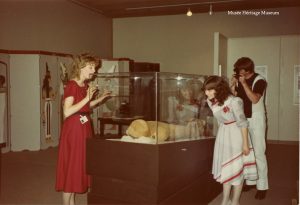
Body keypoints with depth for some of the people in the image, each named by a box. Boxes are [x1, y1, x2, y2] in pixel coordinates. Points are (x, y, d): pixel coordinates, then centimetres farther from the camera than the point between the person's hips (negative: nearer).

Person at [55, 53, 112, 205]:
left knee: (78, 167, 14)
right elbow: (67, 112, -24)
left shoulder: (85, 85, 9)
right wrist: (87, 98, -24)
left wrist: (100, 98, 13)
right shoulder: (71, 85, -16)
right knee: (71, 168, 0)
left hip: (83, 130, 9)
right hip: (73, 131, -9)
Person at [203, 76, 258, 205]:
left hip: (236, 135, -6)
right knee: (225, 167, 15)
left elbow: (242, 123, -20)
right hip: (223, 135, 6)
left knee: (236, 168, 6)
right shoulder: (211, 102, -7)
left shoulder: (233, 101, -27)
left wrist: (245, 144, -16)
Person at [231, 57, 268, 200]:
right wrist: (233, 86, -11)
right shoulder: (239, 80, 4)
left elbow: (254, 99, -25)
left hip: (256, 120, -6)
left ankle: (262, 186, 4)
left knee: (258, 153, -4)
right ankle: (250, 180, 25)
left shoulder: (259, 81, -12)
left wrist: (244, 83, -26)